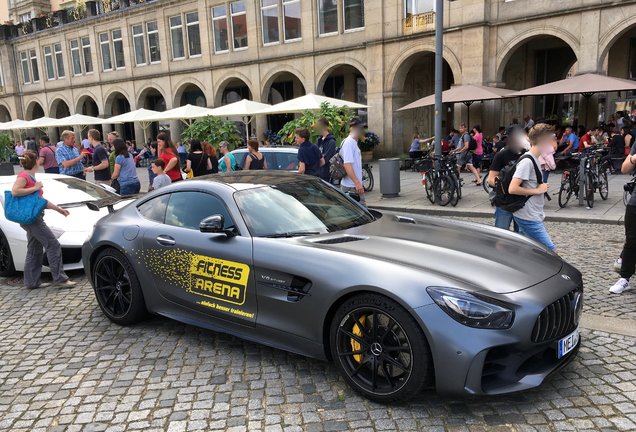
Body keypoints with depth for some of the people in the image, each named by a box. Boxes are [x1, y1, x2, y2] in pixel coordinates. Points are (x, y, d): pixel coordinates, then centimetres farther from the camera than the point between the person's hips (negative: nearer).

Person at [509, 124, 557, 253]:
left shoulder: (535, 159, 12)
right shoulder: (527, 161, -18)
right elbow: (512, 189, -25)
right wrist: (537, 190, -17)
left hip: (533, 216, 10)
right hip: (528, 218, -10)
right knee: (551, 252, -8)